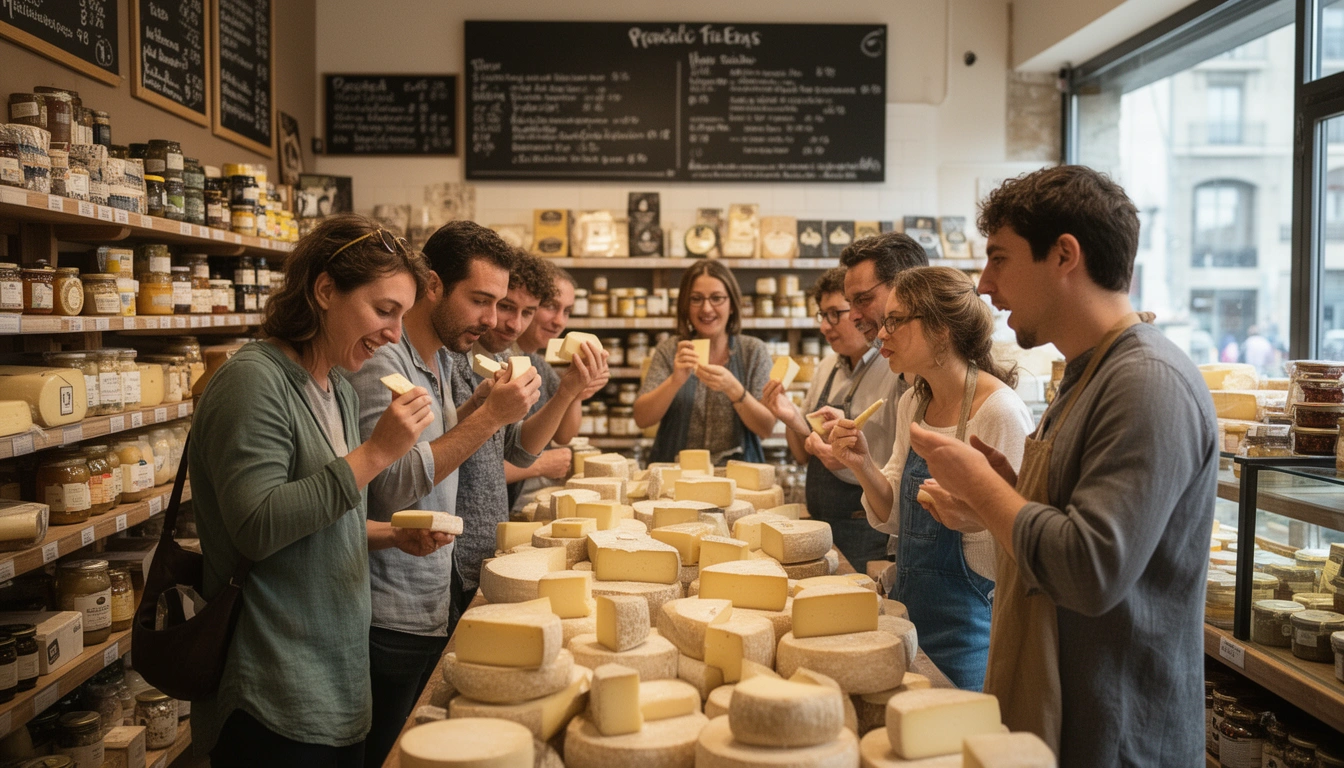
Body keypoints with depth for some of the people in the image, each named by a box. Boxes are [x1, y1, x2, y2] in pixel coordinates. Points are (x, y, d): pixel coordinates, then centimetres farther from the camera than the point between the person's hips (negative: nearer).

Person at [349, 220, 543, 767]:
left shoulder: (439, 358, 10)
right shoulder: (382, 360, -18)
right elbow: (392, 486, -25)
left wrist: (487, 407, 1)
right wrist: (488, 415, -24)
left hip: (432, 611, 9)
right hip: (391, 621, -9)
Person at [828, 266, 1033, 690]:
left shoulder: (1001, 411, -20)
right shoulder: (912, 404, 4)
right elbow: (895, 516, 7)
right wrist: (863, 465, -9)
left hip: (965, 630, -7)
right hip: (909, 615, 7)